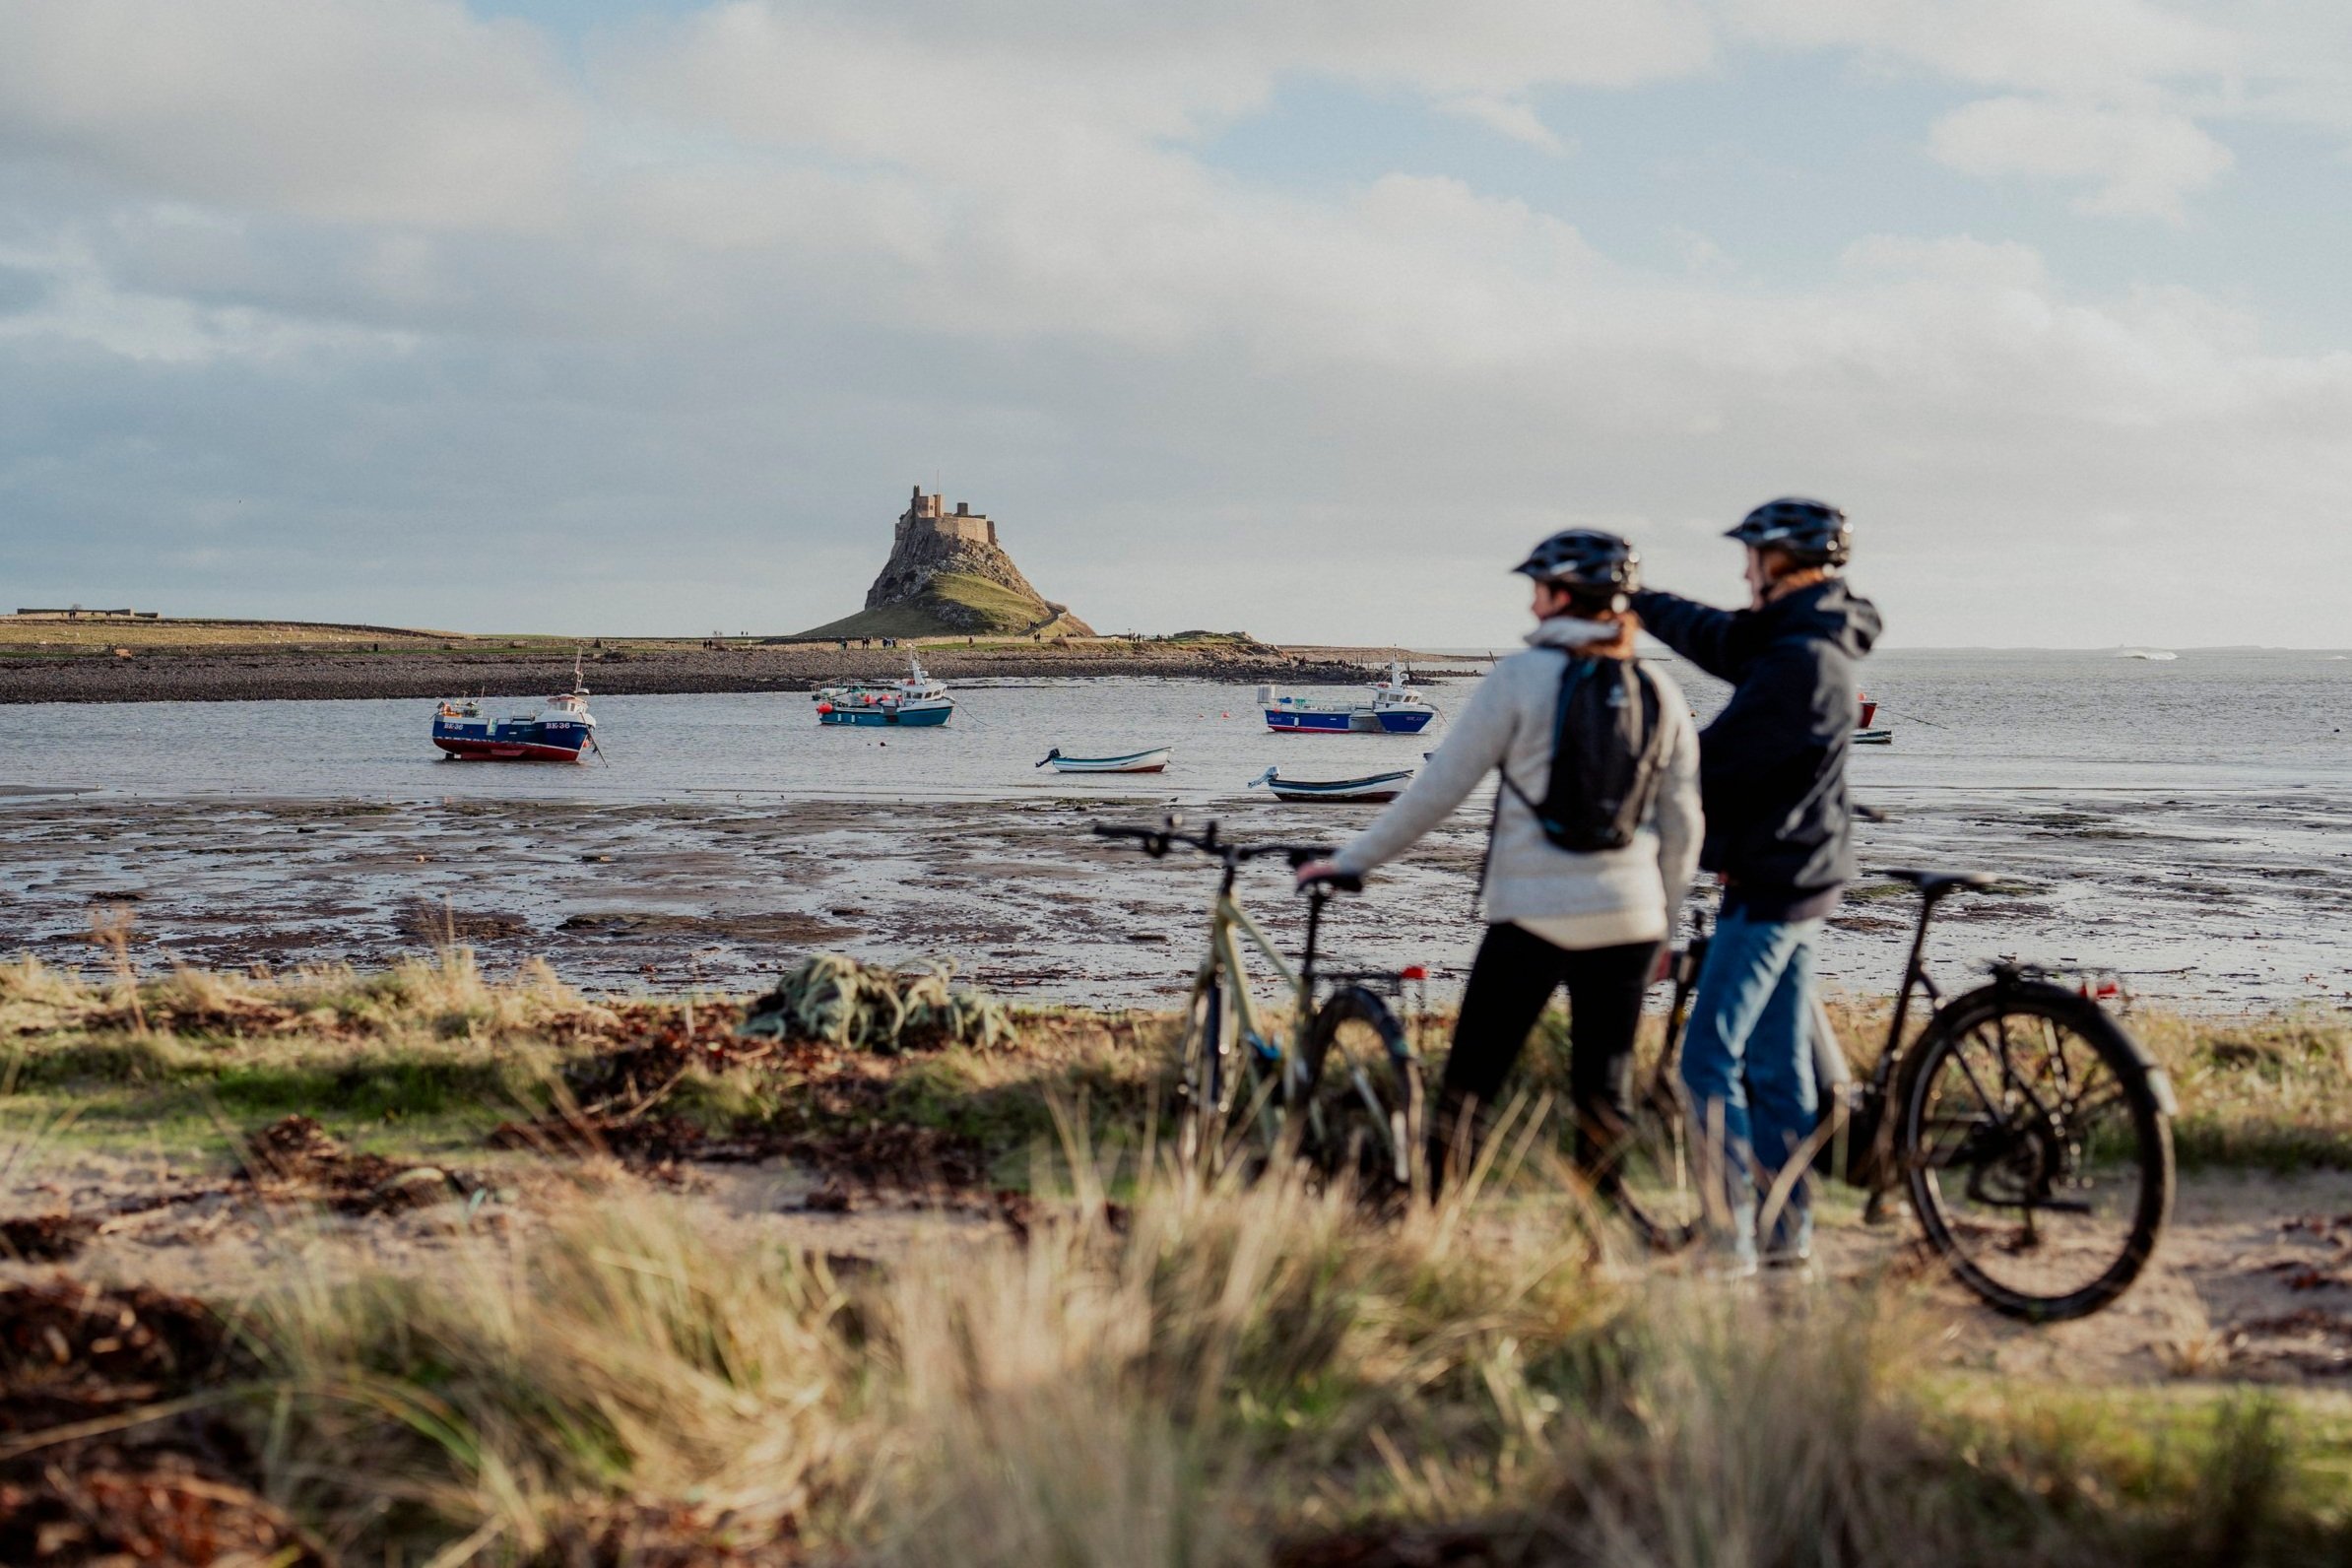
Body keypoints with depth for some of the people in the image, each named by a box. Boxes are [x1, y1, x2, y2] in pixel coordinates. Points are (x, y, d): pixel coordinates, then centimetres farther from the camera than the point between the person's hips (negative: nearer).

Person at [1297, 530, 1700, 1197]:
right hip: (1628, 919, 4)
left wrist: (1351, 860, 3)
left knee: (1469, 1085, 2)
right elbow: (1682, 827, 10)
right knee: (1605, 1091, 10)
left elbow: (1437, 790, -6)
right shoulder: (1662, 692, 6)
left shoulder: (1520, 677, -6)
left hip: (1533, 915, -4)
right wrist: (1664, 923, 21)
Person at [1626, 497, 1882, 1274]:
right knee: (1777, 1062, 13)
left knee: (1711, 1062, -8)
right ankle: (1787, 1231, 18)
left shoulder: (1799, 661, -21)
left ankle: (1730, 1240, -8)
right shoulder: (1817, 640, 10)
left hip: (1770, 882, -10)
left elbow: (1714, 760, -19)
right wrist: (1633, 601, 31)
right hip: (1800, 876, 10)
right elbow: (1716, 637, 23)